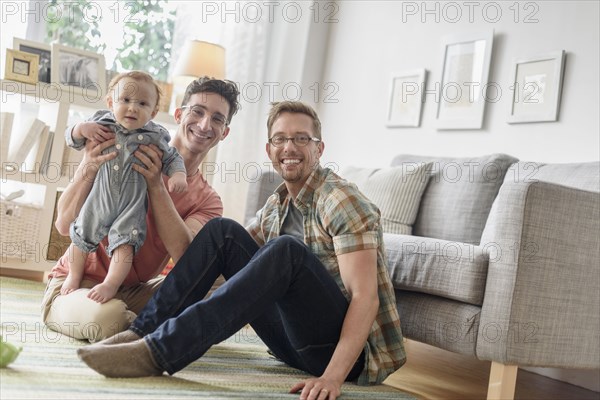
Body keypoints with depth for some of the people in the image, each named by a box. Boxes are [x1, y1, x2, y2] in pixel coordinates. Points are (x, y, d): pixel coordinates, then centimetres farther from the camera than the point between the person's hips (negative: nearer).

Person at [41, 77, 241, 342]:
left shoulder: (207, 202, 2)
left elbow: (185, 256, -20)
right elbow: (65, 225, -14)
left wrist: (155, 186, -28)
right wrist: (87, 169, -32)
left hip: (134, 291, 4)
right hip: (76, 285, -4)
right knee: (110, 316, -37)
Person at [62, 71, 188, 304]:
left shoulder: (154, 136, -8)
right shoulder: (100, 124, -3)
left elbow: (173, 158, 2)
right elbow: (73, 141, 8)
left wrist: (178, 176, -18)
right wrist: (81, 129, -14)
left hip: (132, 203, -3)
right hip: (99, 197, 3)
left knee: (124, 242, -10)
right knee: (82, 235, 15)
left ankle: (111, 284, 0)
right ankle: (74, 276, 36)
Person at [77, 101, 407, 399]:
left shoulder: (342, 201, -13)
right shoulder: (276, 205, 10)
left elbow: (365, 298, -23)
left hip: (347, 346, -7)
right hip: (296, 338, 7)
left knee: (286, 250, -33)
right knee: (222, 230, -2)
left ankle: (159, 350, -35)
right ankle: (142, 332, -11)